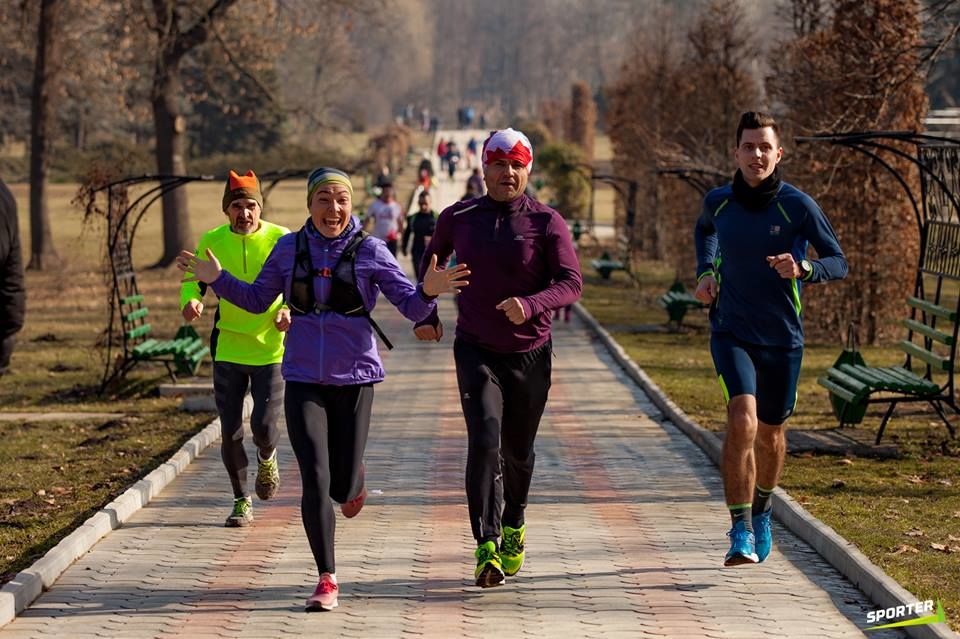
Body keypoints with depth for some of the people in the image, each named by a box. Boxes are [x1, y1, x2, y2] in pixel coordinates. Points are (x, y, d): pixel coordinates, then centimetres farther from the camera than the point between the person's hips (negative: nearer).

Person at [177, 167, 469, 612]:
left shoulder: (371, 252, -4)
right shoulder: (289, 249, 2)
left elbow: (412, 308, -4)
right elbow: (257, 300, 15)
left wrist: (428, 291, -25)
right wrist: (217, 279, 2)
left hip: (355, 379, -1)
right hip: (304, 380, 1)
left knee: (342, 488, 5)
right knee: (315, 481, -11)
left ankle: (354, 480, 45)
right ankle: (327, 581, -1)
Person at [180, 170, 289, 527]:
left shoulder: (281, 240, -7)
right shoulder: (211, 242, -2)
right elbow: (193, 280, 4)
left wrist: (289, 311, -21)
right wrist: (190, 300, -19)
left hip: (271, 350, -2)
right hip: (227, 349, 2)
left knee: (263, 426, -9)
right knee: (230, 433, 4)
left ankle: (267, 458, 28)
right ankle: (242, 501, 22)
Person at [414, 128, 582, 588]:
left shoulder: (546, 222, -6)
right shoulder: (458, 218, 1)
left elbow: (571, 282, -15)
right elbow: (433, 257, 22)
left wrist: (530, 304, -32)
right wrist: (426, 312, 17)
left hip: (530, 354, 0)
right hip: (476, 351, 0)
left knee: (517, 452, 13)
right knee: (484, 442, -18)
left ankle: (513, 525, 42)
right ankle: (487, 547, -23)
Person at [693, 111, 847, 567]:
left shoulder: (797, 205, -10)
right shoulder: (718, 202, -1)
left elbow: (839, 263, -6)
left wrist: (802, 268, -26)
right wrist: (705, 271, 8)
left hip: (783, 338, 0)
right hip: (732, 334, 0)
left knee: (770, 433, 14)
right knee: (742, 420, -22)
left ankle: (761, 510, 44)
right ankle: (740, 533, -19)